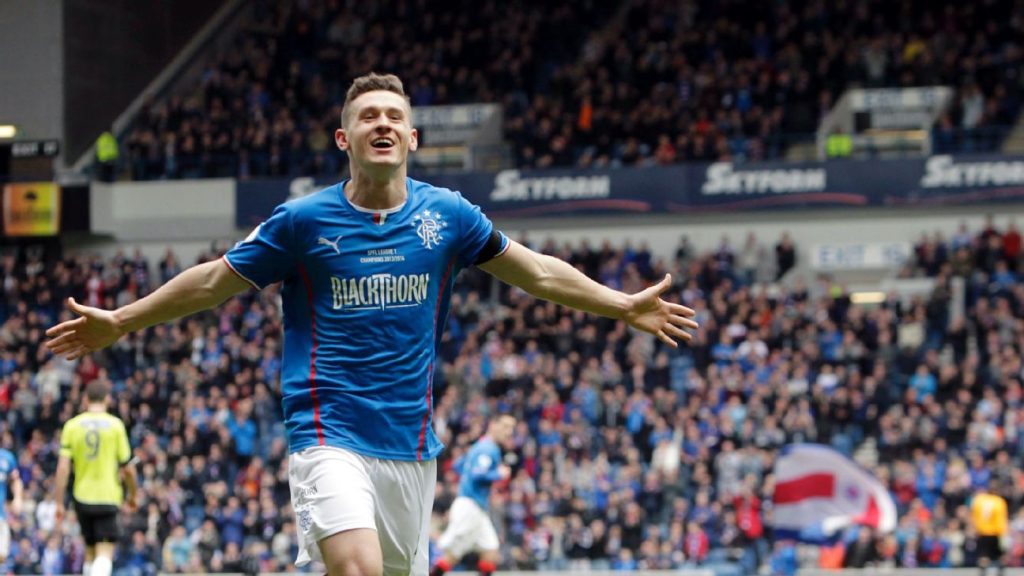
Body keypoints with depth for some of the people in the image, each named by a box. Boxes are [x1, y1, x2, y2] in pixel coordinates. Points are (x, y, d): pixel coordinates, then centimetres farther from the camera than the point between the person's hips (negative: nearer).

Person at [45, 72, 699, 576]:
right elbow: (214, 281, 9)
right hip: (329, 435, -4)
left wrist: (623, 305, 18)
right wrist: (119, 322, 9)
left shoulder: (448, 215, 5)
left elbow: (539, 272, 17)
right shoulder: (303, 220, -2)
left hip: (411, 444, 4)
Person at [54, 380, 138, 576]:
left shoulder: (72, 425, 1)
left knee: (90, 551, 19)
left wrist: (59, 503, 0)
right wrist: (132, 494, 16)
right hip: (108, 497, -3)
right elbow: (128, 468, -1)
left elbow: (63, 467, -5)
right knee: (105, 554, -8)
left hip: (82, 497, 3)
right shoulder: (115, 425, -4)